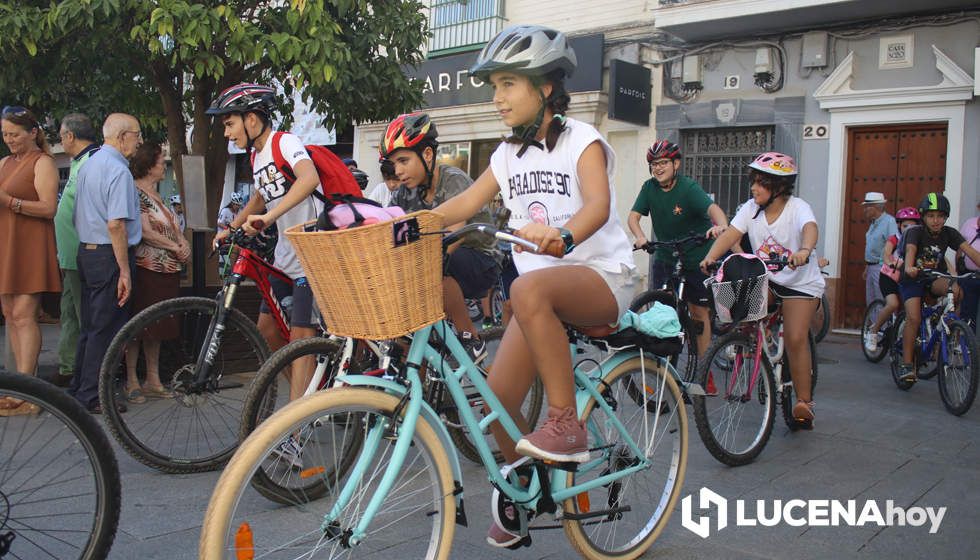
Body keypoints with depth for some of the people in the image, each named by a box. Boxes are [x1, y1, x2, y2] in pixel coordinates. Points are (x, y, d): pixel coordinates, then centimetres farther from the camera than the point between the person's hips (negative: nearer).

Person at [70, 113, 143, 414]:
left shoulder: (89, 164, 14)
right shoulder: (118, 170, -16)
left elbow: (78, 217, 19)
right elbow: (115, 224, -23)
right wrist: (125, 271, -20)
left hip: (86, 251, 9)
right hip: (110, 255, -9)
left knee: (90, 326, 16)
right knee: (106, 328, -2)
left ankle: (78, 389, 24)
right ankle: (91, 397, 4)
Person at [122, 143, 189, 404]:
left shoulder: (156, 195, 18)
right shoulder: (136, 193, -10)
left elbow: (172, 226, 19)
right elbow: (145, 232, -17)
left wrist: (182, 242, -1)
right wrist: (175, 247, -11)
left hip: (166, 269, 9)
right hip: (145, 268, -9)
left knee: (156, 327, 12)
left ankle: (153, 380, 19)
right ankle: (132, 381, 5)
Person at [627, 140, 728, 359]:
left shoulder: (689, 187, -18)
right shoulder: (650, 187, -4)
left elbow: (712, 208, -34)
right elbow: (633, 216, -11)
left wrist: (721, 226, -55)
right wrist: (640, 237, -32)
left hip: (695, 257, -3)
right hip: (665, 256, 4)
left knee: (698, 311, 3)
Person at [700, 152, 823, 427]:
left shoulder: (797, 207, -19)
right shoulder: (751, 208, -6)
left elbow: (810, 229, -40)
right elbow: (730, 234, -18)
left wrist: (805, 251, -62)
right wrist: (709, 258, -36)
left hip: (801, 282, -4)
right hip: (765, 278, 5)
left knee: (795, 339, -13)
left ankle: (804, 401, 2)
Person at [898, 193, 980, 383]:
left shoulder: (949, 233, -7)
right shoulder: (915, 233, -17)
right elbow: (910, 251, -36)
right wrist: (909, 268, -58)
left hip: (935, 279, 3)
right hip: (913, 280, -3)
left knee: (956, 291, -31)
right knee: (913, 318, -21)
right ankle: (907, 365, -13)